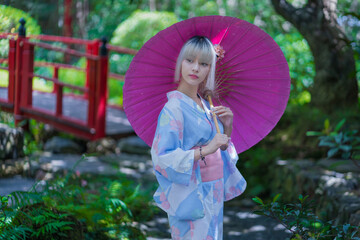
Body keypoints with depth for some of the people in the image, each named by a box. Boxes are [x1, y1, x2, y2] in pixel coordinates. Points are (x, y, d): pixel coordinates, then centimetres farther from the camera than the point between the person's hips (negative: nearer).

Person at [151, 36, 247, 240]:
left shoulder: (204, 104, 9)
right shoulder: (175, 106, -15)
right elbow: (163, 157, -25)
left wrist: (227, 127, 1)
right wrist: (205, 150, -29)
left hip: (213, 193, 8)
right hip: (192, 196, -8)